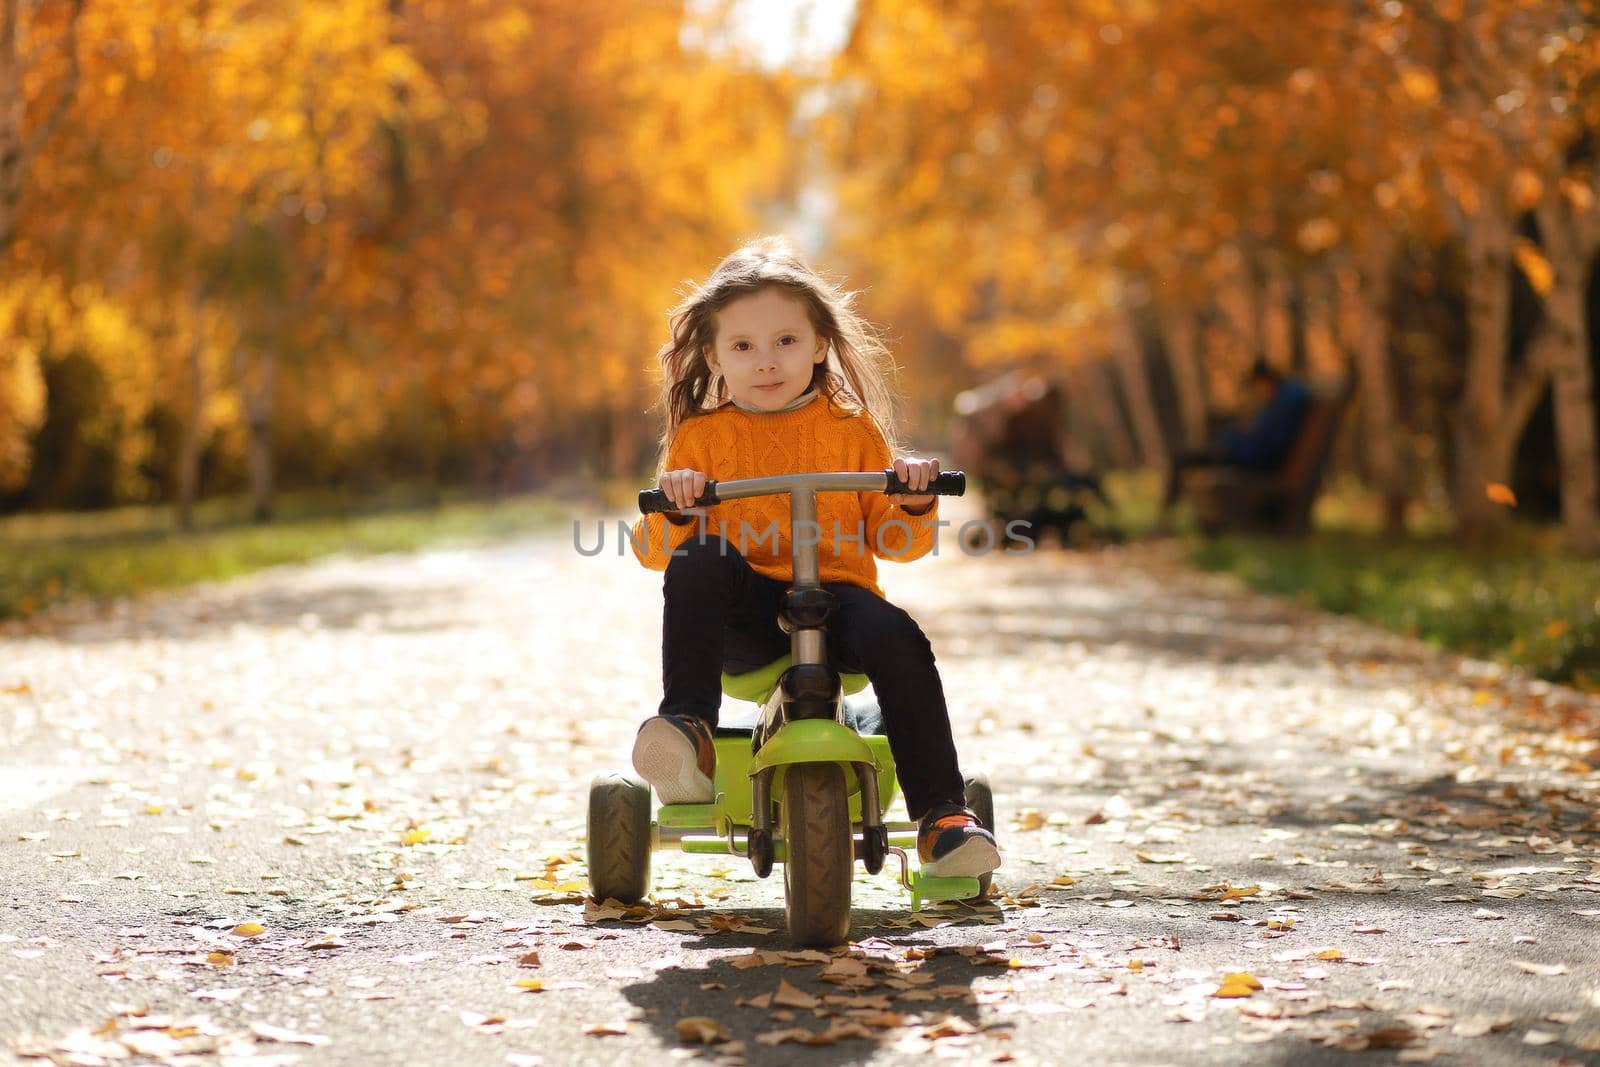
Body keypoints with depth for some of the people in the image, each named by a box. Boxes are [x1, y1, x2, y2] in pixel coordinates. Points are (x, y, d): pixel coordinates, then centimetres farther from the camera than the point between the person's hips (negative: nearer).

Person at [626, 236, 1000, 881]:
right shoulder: (701, 436, 11)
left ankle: (943, 815, -23)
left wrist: (915, 505, -11)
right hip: (743, 615, 0)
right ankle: (690, 733, -34)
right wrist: (673, 511, -17)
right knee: (697, 564, -32)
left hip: (836, 593, 0)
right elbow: (652, 550, 5)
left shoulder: (852, 428, 13)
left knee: (895, 636, -32)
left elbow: (891, 539, 11)